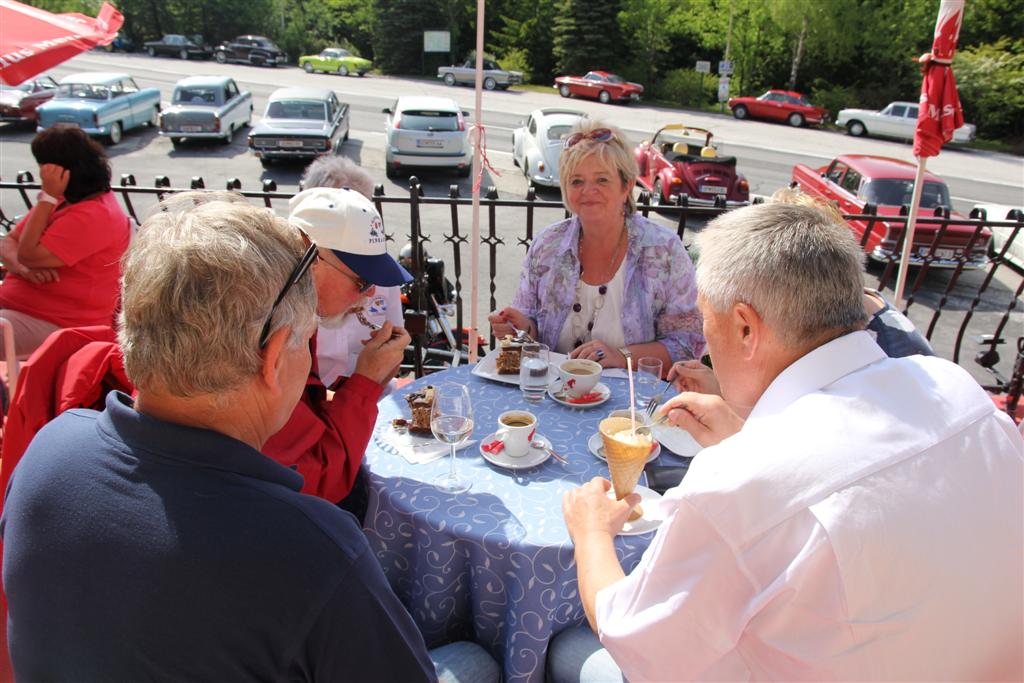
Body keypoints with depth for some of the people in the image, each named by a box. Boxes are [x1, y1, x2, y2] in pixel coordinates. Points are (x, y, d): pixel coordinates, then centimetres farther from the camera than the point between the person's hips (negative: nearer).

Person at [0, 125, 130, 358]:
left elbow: (30, 255, -20)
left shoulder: (92, 216, -19)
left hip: (54, 325, -9)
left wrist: (48, 196, -17)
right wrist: (24, 267, -12)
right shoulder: (62, 200, 12)